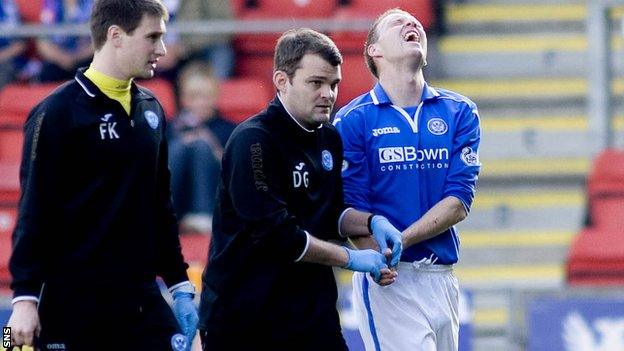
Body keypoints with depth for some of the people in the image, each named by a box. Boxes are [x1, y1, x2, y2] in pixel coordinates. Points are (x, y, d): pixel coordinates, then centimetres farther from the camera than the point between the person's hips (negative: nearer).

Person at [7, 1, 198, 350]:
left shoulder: (151, 110, 12)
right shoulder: (58, 112, -8)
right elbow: (34, 210, -10)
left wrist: (180, 283, 17)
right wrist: (25, 296, -14)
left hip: (143, 299, 6)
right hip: (72, 305, -6)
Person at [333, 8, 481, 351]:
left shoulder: (460, 113, 9)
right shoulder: (352, 120, 0)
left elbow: (459, 202, 1)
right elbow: (352, 207, -5)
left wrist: (400, 241, -13)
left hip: (443, 280, 4)